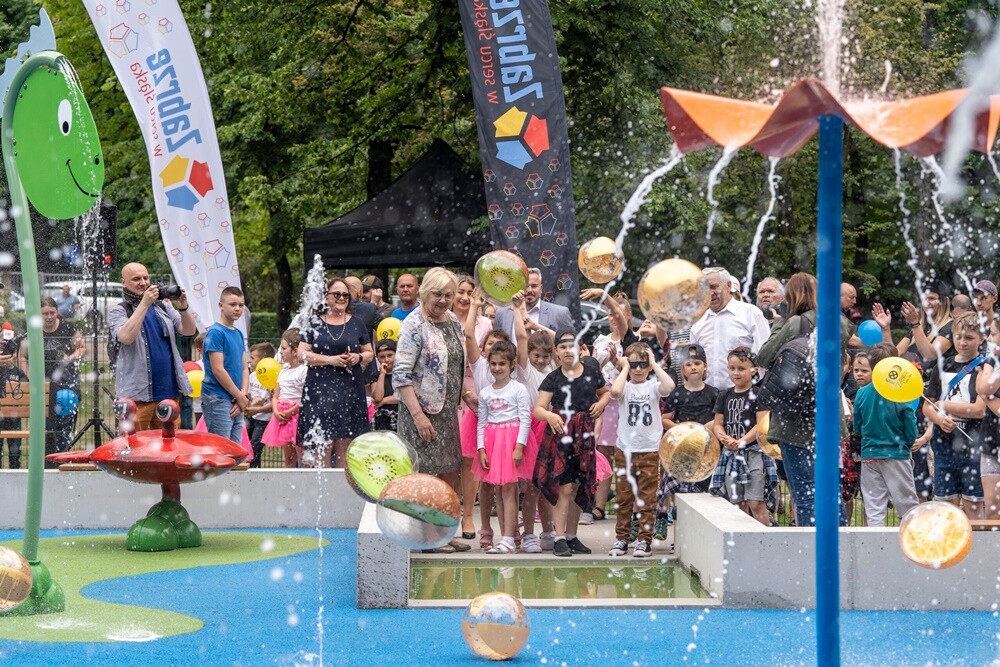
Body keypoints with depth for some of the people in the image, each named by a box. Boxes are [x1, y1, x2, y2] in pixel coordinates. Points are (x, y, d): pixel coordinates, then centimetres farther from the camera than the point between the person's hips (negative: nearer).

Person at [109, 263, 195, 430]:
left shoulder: (163, 307, 15)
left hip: (168, 392, 4)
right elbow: (126, 337, -17)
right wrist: (144, 304, -19)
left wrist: (183, 308, -14)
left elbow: (189, 331, 4)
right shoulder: (118, 311, 3)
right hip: (136, 396, -4)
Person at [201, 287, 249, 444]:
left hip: (237, 403, 8)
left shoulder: (238, 334, 15)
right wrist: (241, 397, -9)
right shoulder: (215, 332, -9)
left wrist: (244, 394, -3)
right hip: (218, 400, -8)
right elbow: (218, 370, -15)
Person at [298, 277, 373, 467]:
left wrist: (359, 357, -5)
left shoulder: (356, 323, 12)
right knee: (322, 443, -9)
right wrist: (331, 360, -12)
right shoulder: (314, 322, 6)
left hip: (350, 388, 2)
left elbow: (369, 353, 18)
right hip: (320, 389, -2)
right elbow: (302, 353, -1)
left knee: (344, 445, 1)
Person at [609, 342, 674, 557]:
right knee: (623, 497, 7)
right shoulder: (625, 387, 0)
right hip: (624, 449, 0)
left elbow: (669, 386, -21)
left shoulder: (653, 386, 1)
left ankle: (644, 540, 8)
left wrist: (655, 365, -10)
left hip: (649, 450, 0)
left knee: (647, 499, 3)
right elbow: (615, 391, -25)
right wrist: (625, 367, -12)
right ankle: (621, 538, 15)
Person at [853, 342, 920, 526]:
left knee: (874, 510, 5)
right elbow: (911, 432, -6)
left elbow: (857, 428, 6)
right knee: (908, 505, 6)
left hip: (869, 456, 3)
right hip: (896, 456, -3)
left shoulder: (862, 394, -4)